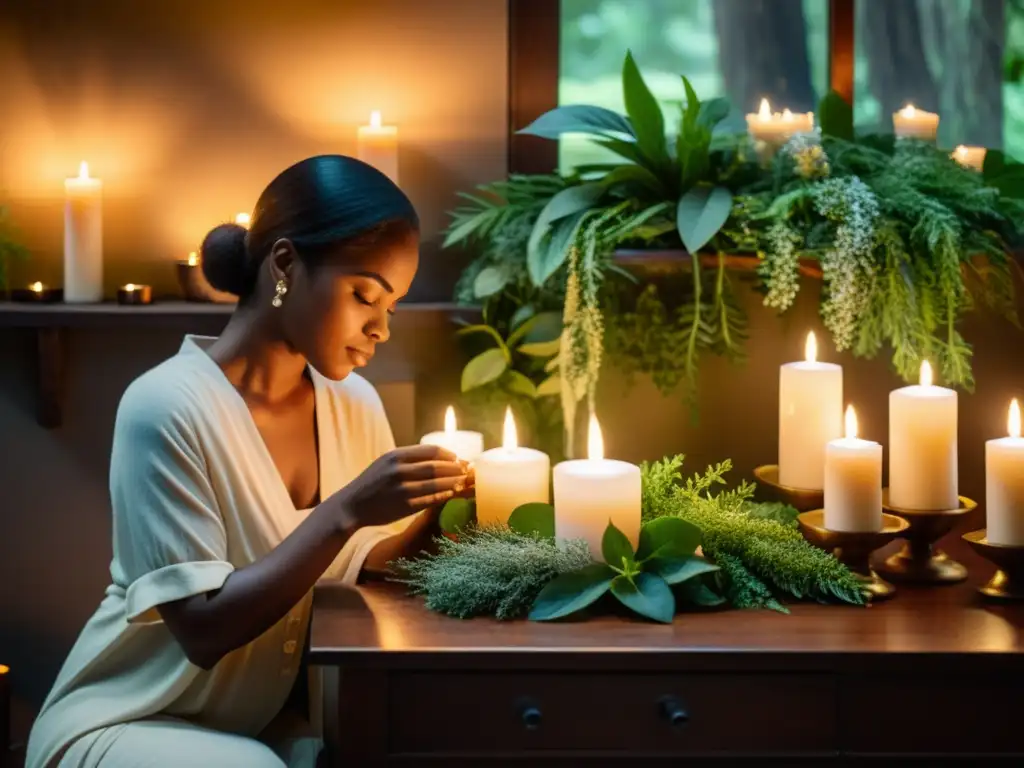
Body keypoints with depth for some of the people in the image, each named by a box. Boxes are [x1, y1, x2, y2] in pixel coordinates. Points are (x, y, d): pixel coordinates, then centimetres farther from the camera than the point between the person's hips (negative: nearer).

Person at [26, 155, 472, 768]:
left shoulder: (355, 404, -2)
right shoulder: (167, 406, -22)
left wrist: (436, 507, -13)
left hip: (270, 719, 6)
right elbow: (205, 629, -25)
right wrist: (344, 512, -32)